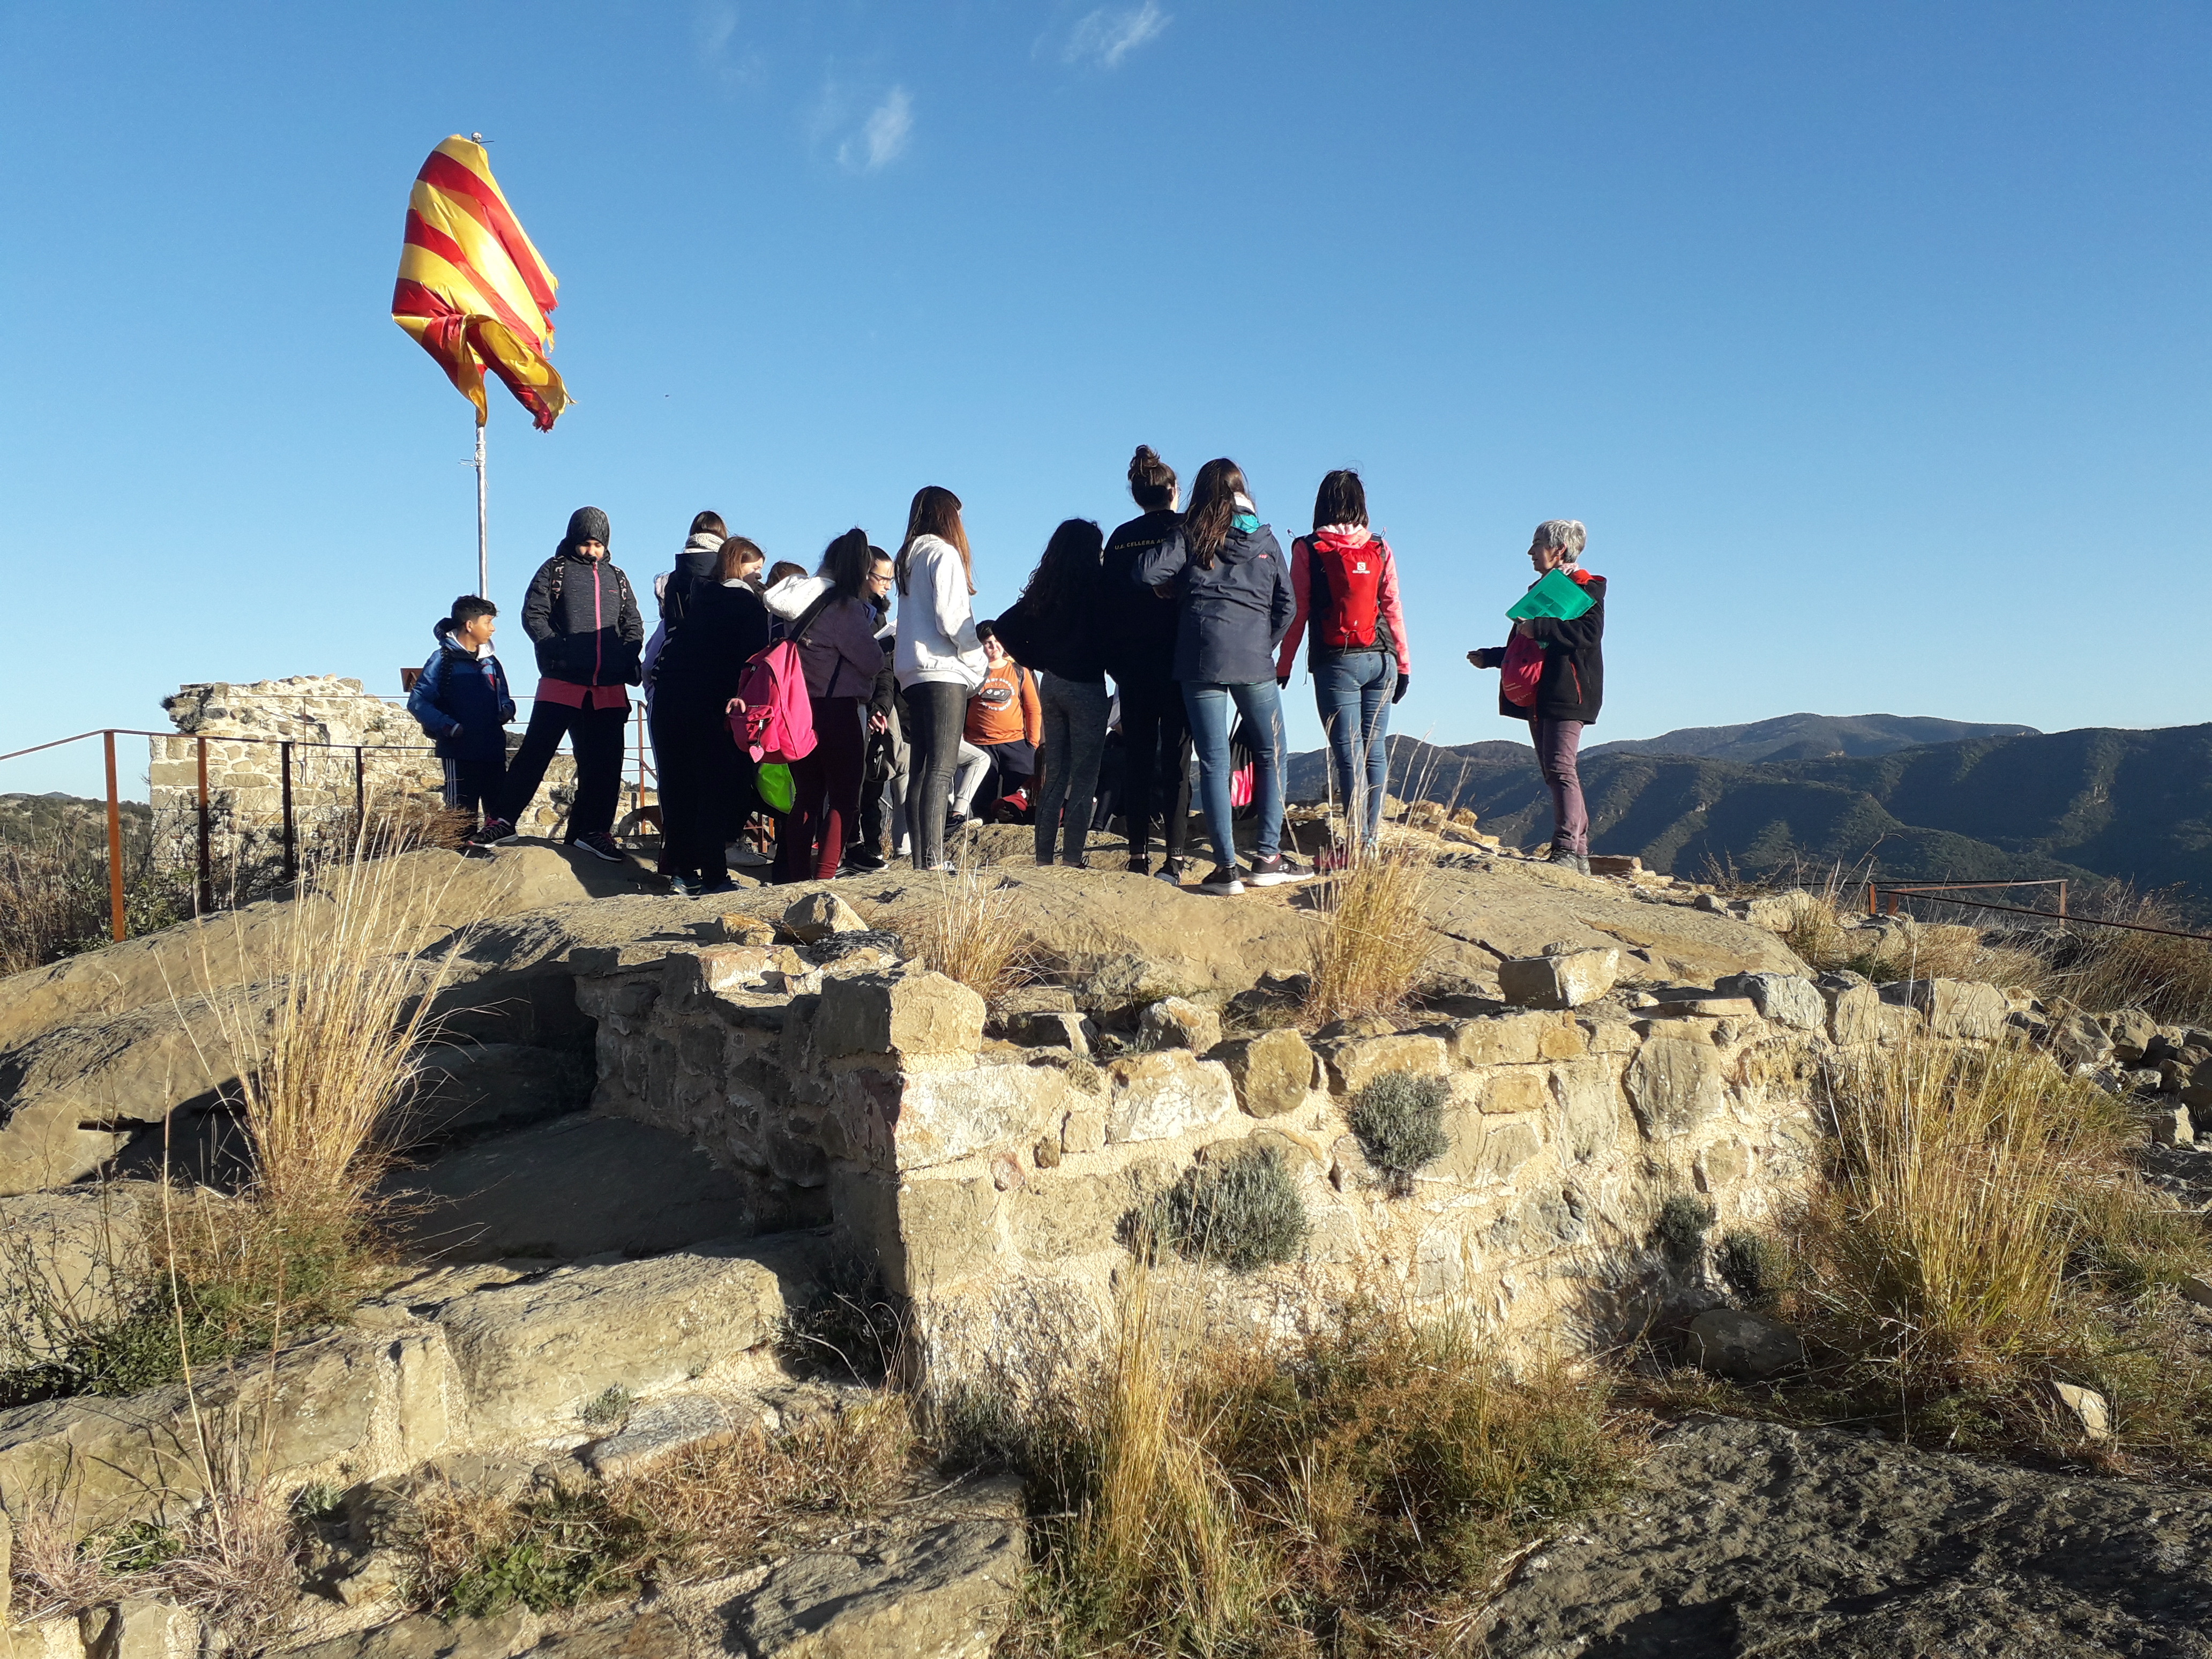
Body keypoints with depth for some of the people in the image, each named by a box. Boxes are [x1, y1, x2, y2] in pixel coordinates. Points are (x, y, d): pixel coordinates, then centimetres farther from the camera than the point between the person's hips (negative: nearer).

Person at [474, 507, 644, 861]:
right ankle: (504, 820, 4)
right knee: (535, 751, -4)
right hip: (561, 682, -3)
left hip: (608, 689, 4)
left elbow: (634, 625, 17)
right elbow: (532, 615, -1)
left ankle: (592, 830, 12)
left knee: (604, 762, 4)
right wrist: (558, 648, -15)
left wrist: (626, 659, -1)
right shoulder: (555, 570, 7)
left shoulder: (616, 578, 18)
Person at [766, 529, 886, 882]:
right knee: (843, 799, 0)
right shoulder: (846, 607, -13)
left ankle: (794, 878, 15)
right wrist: (869, 633, 8)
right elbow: (872, 661, -9)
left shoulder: (799, 602, 9)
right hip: (836, 711, -7)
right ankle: (824, 878, -7)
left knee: (806, 797, 14)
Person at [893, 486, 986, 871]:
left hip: (912, 674, 8)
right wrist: (977, 657, -1)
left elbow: (916, 617, 17)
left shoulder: (907, 558, 20)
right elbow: (950, 617, -13)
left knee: (920, 770, 6)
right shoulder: (944, 553, -3)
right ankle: (934, 861, -21)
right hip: (943, 671, -8)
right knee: (941, 769, -14)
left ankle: (921, 861, 5)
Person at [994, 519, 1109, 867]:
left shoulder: (1043, 589, 7)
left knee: (1054, 775, 12)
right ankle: (1072, 860, -5)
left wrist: (1038, 662, 11)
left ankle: (1043, 858, 13)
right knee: (1083, 779, -2)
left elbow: (1005, 628, 9)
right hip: (1086, 686, -6)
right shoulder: (1095, 586, -10)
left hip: (1051, 683, 6)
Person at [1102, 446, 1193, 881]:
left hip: (1131, 661, 3)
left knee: (1137, 758, 7)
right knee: (1175, 758, -3)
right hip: (1177, 658, -3)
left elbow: (1104, 603, 8)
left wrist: (1116, 663, 14)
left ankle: (1138, 857, 7)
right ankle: (1173, 859, -7)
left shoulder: (1120, 538, 8)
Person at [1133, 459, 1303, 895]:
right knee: (1270, 755, 13)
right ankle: (1267, 858, 8)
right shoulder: (1266, 540, 10)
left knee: (1214, 762, 1)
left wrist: (1174, 589, 13)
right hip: (1254, 660, 1)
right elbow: (1287, 603, 7)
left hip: (1201, 658, -1)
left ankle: (1226, 866, -2)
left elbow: (1145, 574, -8)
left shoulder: (1189, 536, 4)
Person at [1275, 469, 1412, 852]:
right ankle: (1371, 838, 10)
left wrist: (1283, 666, 3)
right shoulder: (1379, 548, 8)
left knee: (1348, 753, -4)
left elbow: (1297, 612, -2)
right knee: (1375, 749, 9)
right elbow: (1393, 608, 8)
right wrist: (1403, 664, 13)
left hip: (1336, 662, -3)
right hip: (1380, 660, 3)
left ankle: (1358, 843, -7)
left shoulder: (1308, 549, 0)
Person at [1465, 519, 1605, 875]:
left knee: (1560, 769, -17)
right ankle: (1579, 854, 9)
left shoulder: (1584, 587, -3)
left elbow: (1589, 633, -20)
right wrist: (1490, 657, 26)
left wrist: (1538, 627, -24)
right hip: (1536, 698, 9)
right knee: (1554, 773, 6)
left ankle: (1567, 849, -20)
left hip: (1566, 694, -9)